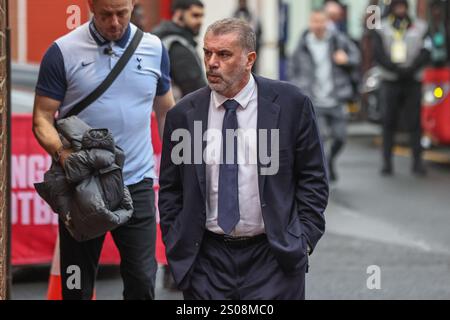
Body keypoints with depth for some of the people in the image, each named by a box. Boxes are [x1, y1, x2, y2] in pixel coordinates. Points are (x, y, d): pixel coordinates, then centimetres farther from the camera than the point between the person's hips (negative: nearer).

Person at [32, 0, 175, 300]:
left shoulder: (154, 49, 4)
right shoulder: (63, 52, -5)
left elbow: (166, 112, 15)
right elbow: (42, 118, -3)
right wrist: (62, 153, -23)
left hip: (137, 182, 1)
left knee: (142, 280, -1)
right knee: (78, 284, 7)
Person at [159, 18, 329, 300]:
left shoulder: (290, 104, -2)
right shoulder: (183, 115, 3)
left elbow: (313, 178, 2)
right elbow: (170, 189, 10)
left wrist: (305, 238, -3)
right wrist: (175, 246, 2)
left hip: (274, 256, -2)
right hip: (207, 258, 2)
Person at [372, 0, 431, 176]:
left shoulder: (420, 28, 8)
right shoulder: (381, 30, 7)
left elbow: (425, 54, 0)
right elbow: (379, 55, -3)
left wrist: (410, 69, -16)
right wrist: (397, 69, -16)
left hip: (413, 81, 0)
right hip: (390, 82, 0)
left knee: (414, 122, -3)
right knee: (389, 123, 0)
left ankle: (417, 162, 0)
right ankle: (387, 162, 3)